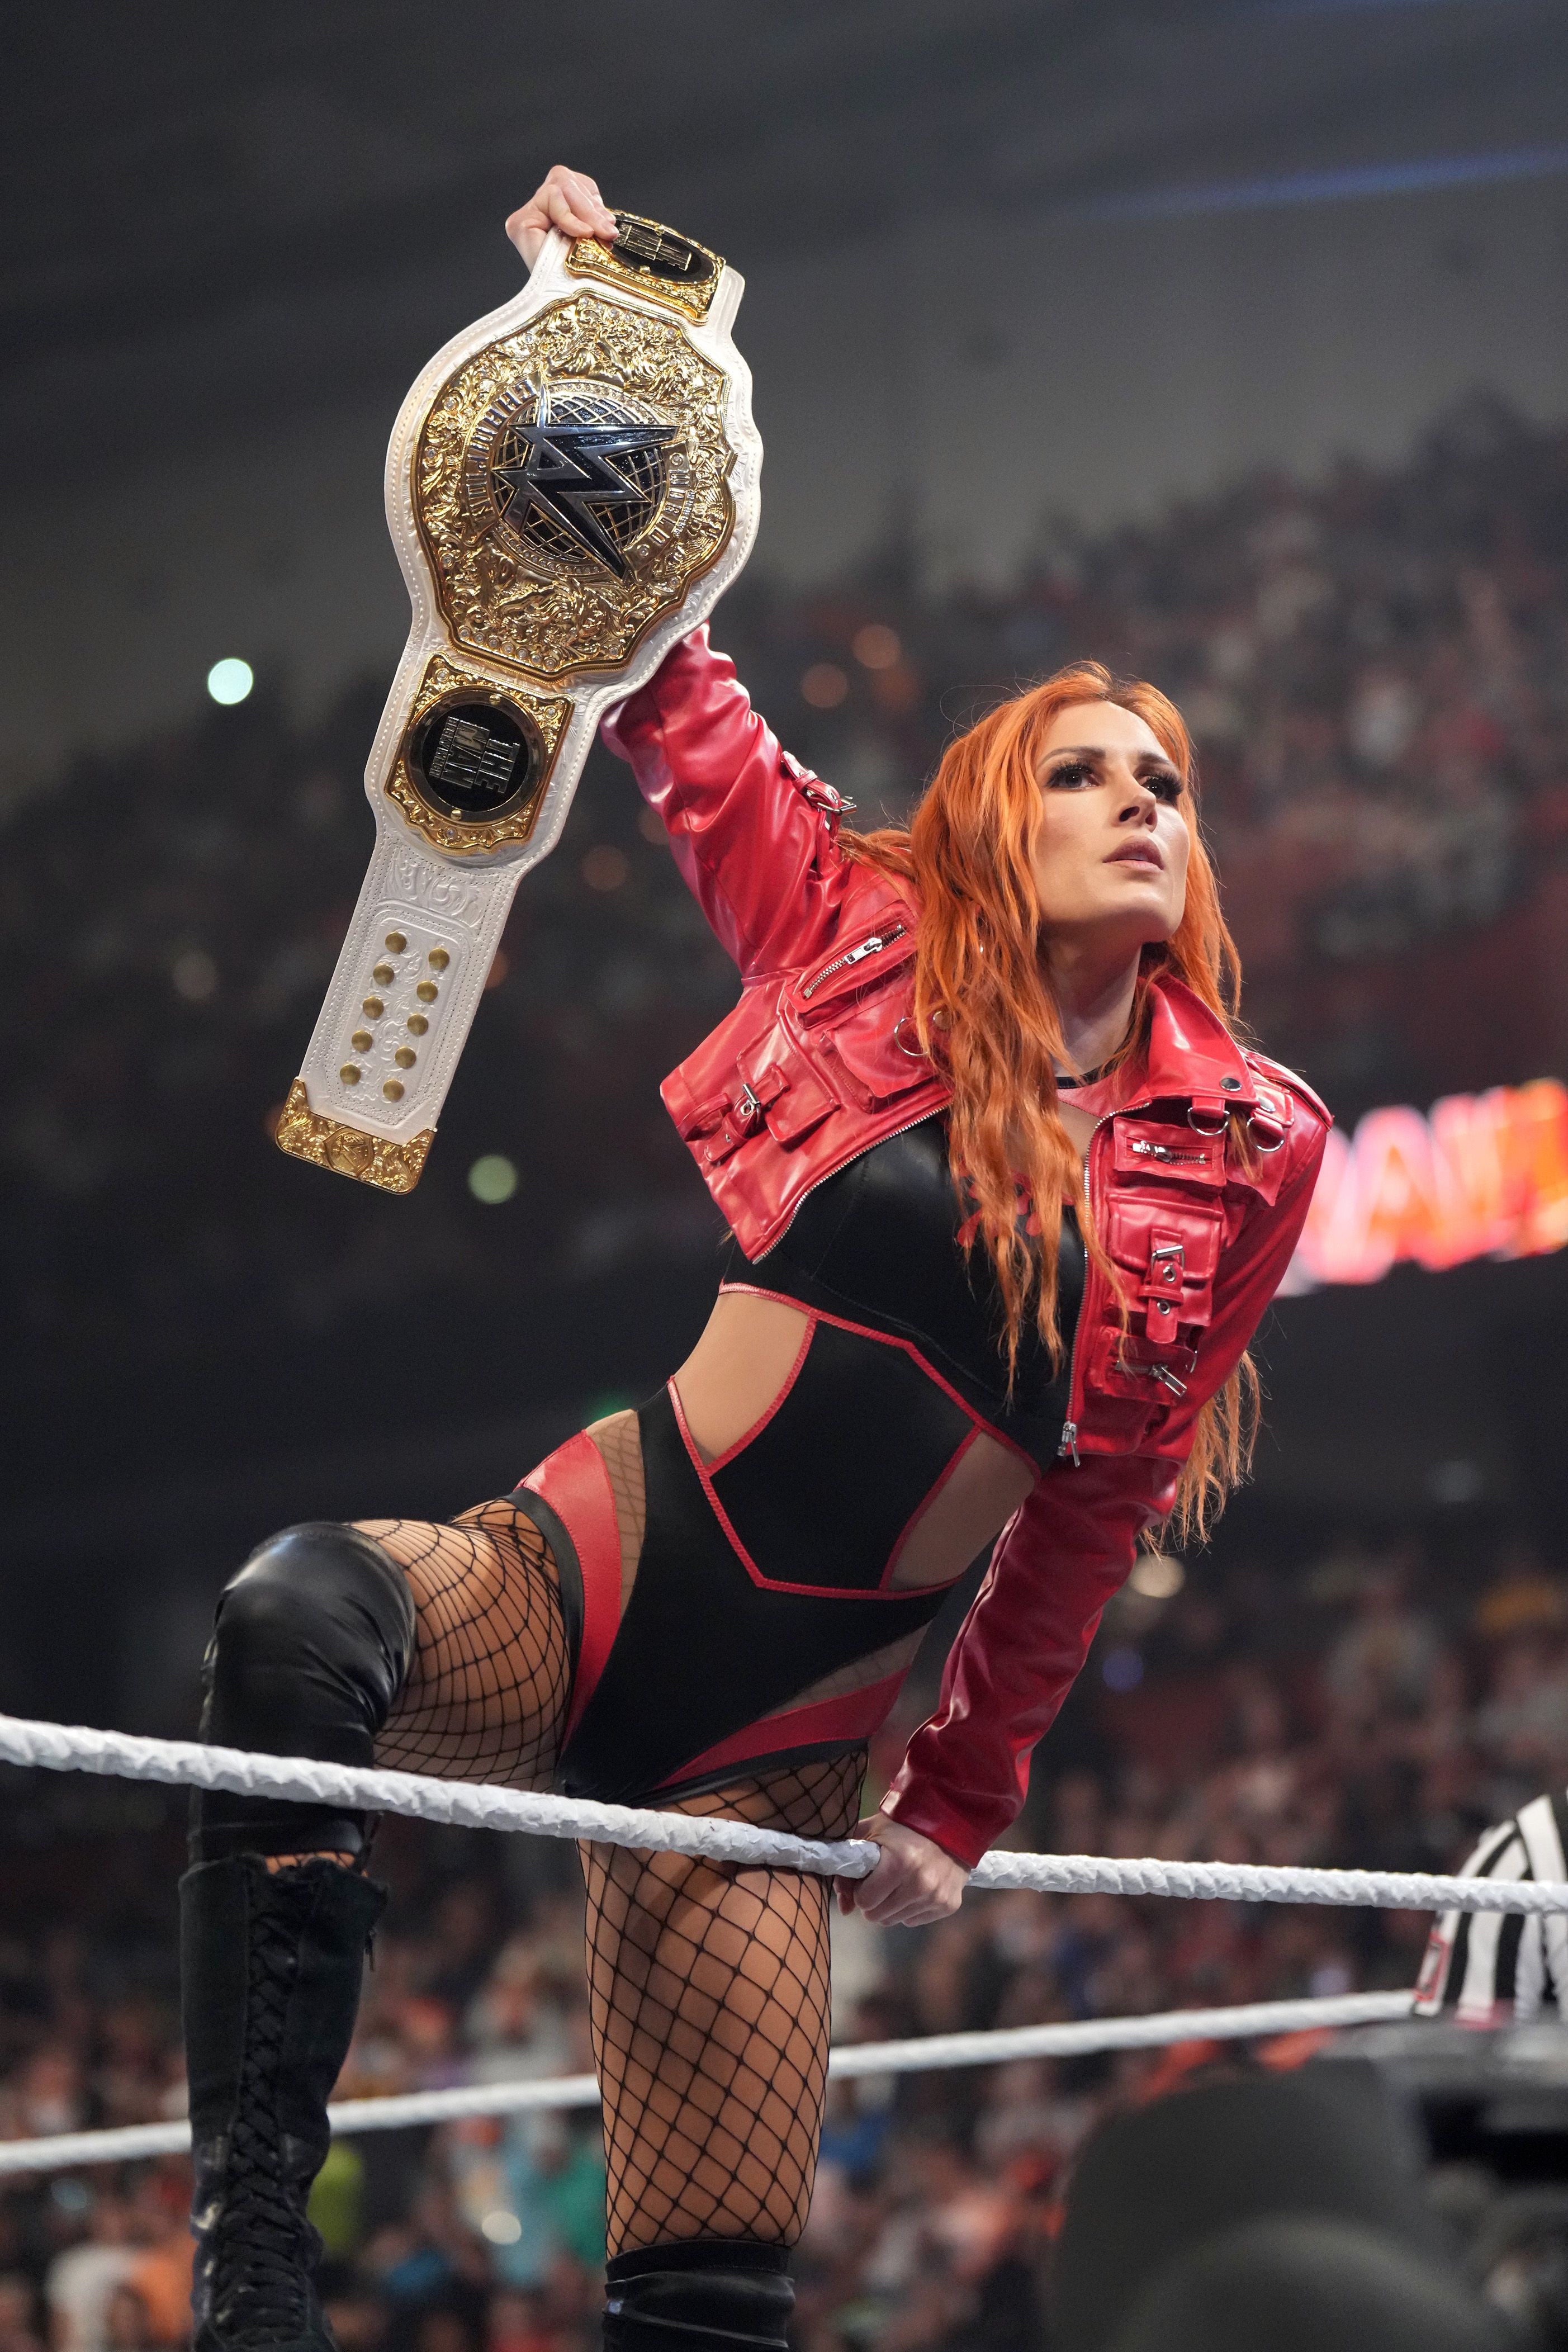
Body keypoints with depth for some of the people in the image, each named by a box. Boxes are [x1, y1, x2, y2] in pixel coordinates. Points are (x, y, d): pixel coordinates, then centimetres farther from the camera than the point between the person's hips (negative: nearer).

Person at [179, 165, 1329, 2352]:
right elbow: (667, 693, 2)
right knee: (294, 1620, -37)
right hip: (582, 1577, -2)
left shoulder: (1250, 1149, 4)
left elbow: (1103, 1497, 11)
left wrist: (964, 1799, 15)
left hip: (780, 1737, 2)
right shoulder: (863, 939, 0)